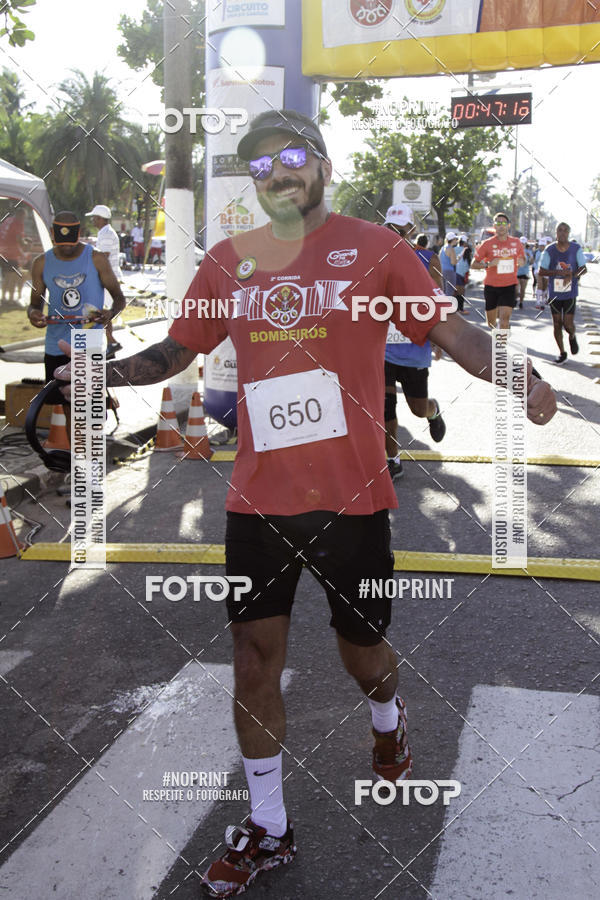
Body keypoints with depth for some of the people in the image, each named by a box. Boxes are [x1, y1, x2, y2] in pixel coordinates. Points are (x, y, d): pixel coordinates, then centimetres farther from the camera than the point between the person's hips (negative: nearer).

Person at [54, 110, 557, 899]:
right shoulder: (227, 261, 7)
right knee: (254, 656, 5)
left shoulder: (374, 248, -2)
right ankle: (267, 829, 25)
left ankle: (388, 720, 51)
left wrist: (516, 374, -22)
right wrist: (112, 372, -5)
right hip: (258, 499, 3)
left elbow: (449, 330, -4)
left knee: (361, 649, 13)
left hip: (351, 495, -2)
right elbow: (178, 348, 13)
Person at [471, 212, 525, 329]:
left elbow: (522, 258, 20)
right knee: (491, 322, 9)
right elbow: (474, 264, -1)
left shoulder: (516, 242, 4)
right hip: (491, 286, 0)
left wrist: (521, 261, -4)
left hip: (509, 285, 0)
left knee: (505, 318, -15)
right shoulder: (487, 244, -4)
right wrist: (488, 264, -18)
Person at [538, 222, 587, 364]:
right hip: (554, 292, 1)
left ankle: (572, 337, 28)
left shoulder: (576, 248, -3)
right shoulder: (549, 250, -5)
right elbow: (541, 271, -4)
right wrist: (558, 272, -20)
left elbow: (583, 269, 3)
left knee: (568, 323, -9)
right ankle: (562, 352, 22)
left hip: (570, 292, -1)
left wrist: (572, 275, -18)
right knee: (557, 323, 6)